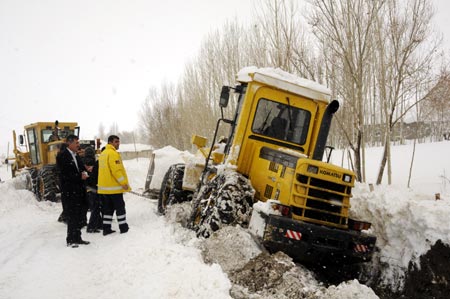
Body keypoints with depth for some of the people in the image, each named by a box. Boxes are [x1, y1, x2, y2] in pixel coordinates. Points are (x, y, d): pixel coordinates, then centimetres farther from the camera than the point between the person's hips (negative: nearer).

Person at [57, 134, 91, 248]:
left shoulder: (76, 156, 15)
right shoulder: (63, 156, -11)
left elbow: (82, 168, 21)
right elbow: (65, 175, -17)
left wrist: (84, 172, -1)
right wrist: (80, 176, -17)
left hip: (78, 191, 8)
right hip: (70, 192, -8)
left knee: (78, 216, 13)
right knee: (72, 216, -3)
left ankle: (77, 238, 21)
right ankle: (70, 240, 6)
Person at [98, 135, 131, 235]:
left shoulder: (103, 154, 17)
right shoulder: (113, 153, -14)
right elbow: (116, 170, -22)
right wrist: (124, 183, -19)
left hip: (104, 187, 9)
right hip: (114, 187, -9)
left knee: (108, 208, 12)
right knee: (120, 207, 1)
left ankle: (106, 228, 13)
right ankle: (123, 227, 6)